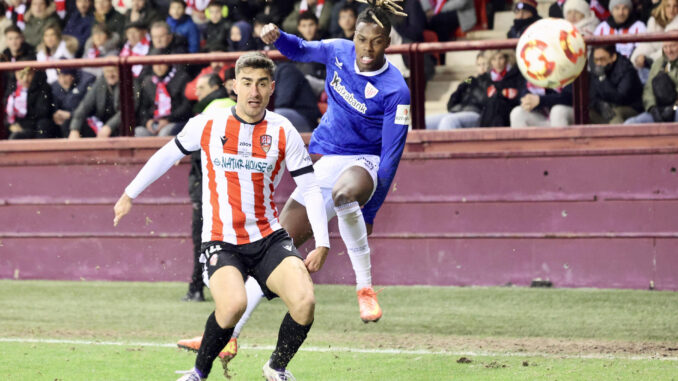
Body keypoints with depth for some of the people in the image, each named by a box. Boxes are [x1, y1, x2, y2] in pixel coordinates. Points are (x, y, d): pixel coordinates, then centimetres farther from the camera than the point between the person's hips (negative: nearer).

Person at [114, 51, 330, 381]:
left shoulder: (283, 132, -2)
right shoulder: (207, 125, -2)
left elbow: (310, 189, 1)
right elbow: (167, 155, 15)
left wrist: (322, 244, -8)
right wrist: (130, 194, 22)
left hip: (269, 237, 2)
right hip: (221, 240, -2)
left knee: (304, 302, -22)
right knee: (233, 304, -30)